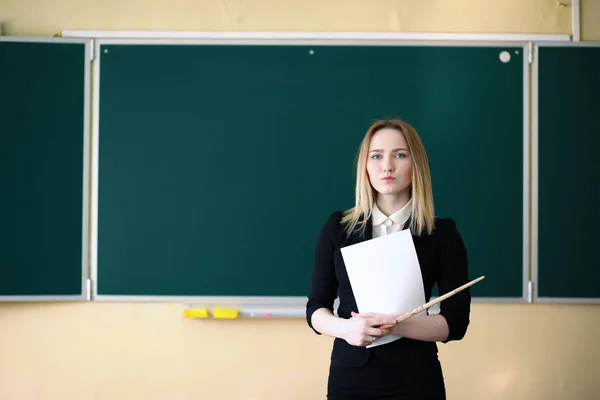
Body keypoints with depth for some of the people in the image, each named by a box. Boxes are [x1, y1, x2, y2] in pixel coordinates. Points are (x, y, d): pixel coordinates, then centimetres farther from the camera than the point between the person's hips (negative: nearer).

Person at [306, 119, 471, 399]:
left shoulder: (442, 233, -2)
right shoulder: (337, 228, 3)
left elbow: (456, 321, -6)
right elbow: (316, 308, 4)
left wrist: (394, 326, -20)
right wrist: (345, 328, -17)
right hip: (349, 375, 2)